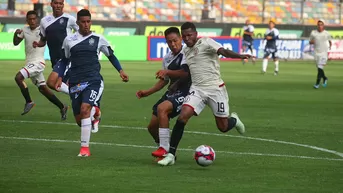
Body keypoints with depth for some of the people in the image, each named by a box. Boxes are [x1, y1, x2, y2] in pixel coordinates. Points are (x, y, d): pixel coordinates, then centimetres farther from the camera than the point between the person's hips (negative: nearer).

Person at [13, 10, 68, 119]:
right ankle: (62, 107, 21)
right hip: (30, 63, 7)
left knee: (18, 77, -22)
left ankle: (29, 102, -9)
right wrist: (16, 34, -4)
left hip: (38, 62, -7)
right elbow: (15, 43, 15)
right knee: (43, 89, 11)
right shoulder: (25, 30, 9)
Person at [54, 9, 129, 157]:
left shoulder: (98, 39, 3)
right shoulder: (69, 40, 7)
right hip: (75, 82, 3)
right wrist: (60, 78, 8)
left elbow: (111, 55, 13)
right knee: (79, 119, 5)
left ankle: (85, 147, -21)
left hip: (93, 81, -3)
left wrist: (120, 71, 2)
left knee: (85, 109, -24)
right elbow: (64, 60, 18)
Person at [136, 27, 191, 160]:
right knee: (152, 126, 6)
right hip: (171, 92, 9)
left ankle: (164, 149, -31)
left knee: (161, 108, -33)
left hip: (184, 92, -9)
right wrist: (148, 92, 17)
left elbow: (185, 73, -27)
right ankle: (165, 153, 28)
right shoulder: (167, 59, 14)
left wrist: (168, 72, -39)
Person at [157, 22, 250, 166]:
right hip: (197, 89, 5)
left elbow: (223, 51, -27)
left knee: (223, 127, 4)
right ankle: (170, 155, -15)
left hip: (215, 88, -5)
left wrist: (240, 56, -44)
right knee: (182, 117, -18)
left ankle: (234, 120, 43)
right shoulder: (185, 51, 12)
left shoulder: (206, 43, -10)